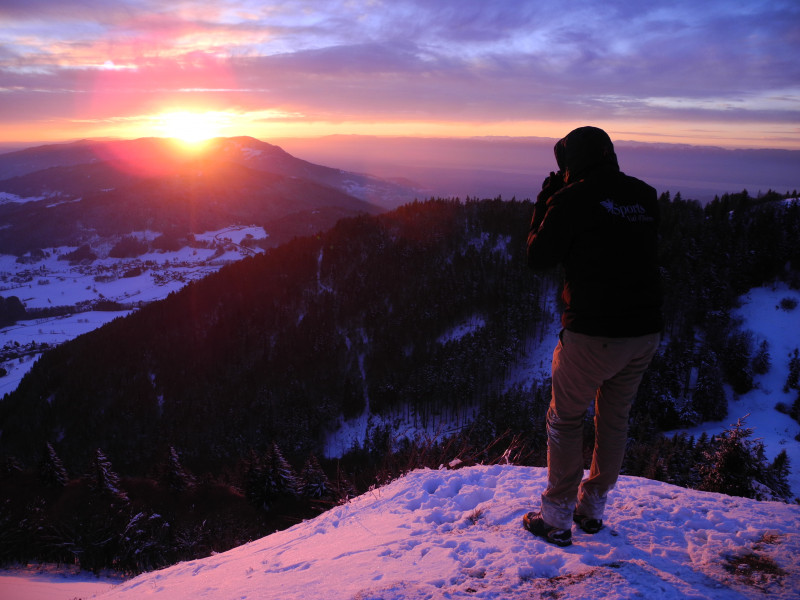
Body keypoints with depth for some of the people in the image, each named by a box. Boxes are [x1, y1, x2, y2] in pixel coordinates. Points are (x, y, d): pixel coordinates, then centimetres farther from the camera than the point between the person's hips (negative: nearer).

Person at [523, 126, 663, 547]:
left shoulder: (572, 199, -11)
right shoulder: (645, 196, 8)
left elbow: (538, 258, -4)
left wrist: (544, 205, 8)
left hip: (593, 334, -6)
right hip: (645, 331, 6)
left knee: (565, 421, 11)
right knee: (614, 418, 20)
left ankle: (556, 519, 19)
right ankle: (592, 509, 34)